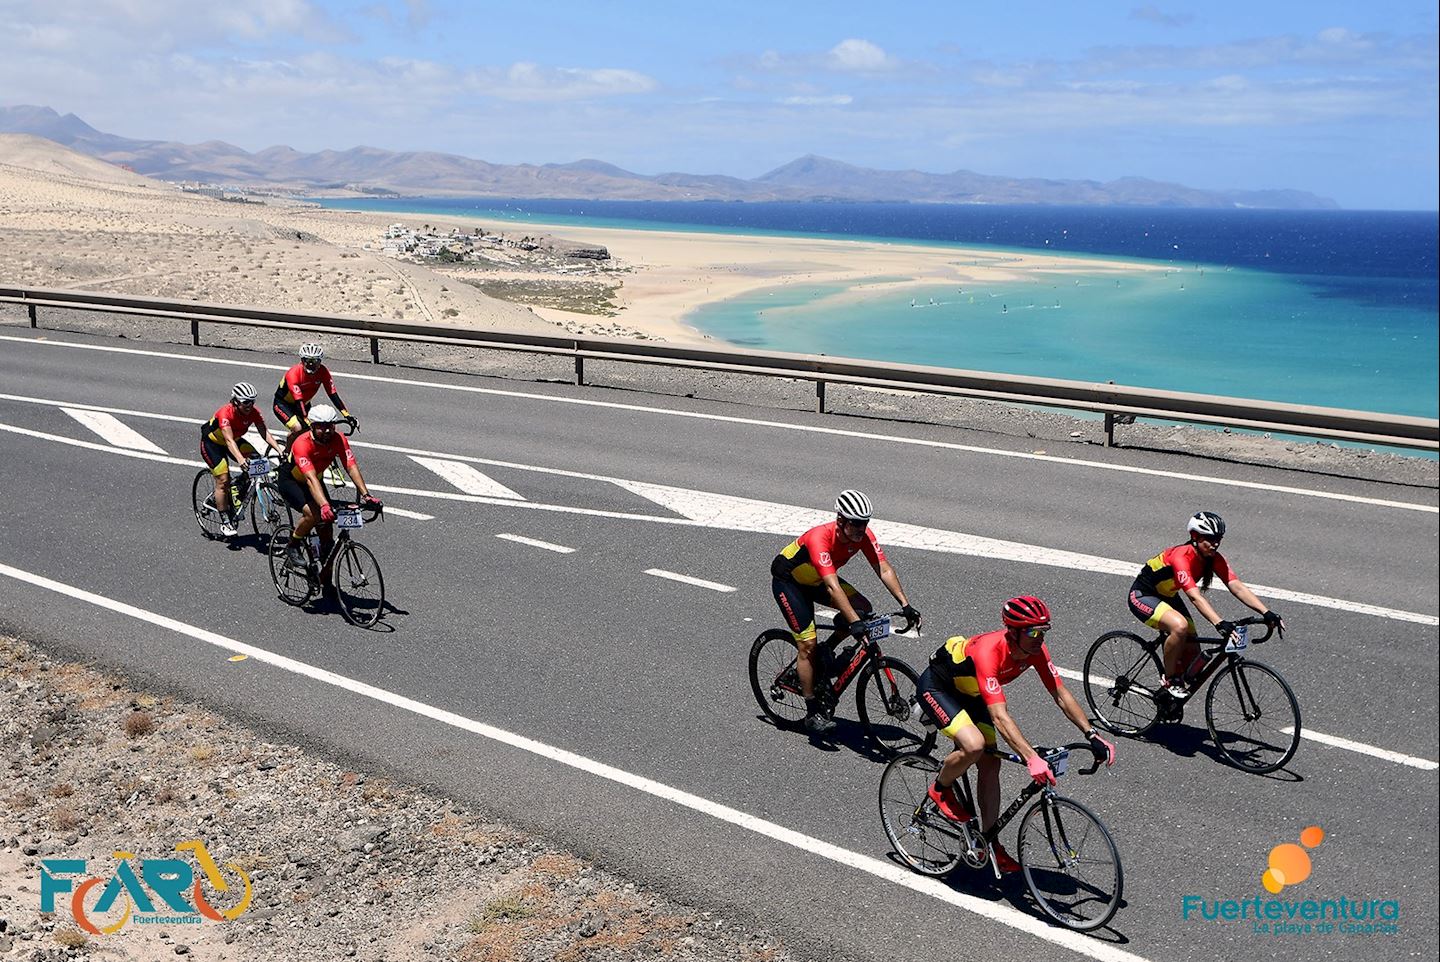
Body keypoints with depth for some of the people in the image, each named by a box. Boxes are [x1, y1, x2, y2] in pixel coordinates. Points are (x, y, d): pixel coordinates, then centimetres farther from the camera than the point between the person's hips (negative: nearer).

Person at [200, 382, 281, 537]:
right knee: (223, 480, -13)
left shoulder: (253, 412, -21)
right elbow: (229, 440, -46)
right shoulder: (225, 413, -35)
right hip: (211, 443, -5)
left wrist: (279, 450, -41)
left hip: (235, 440, 5)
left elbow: (264, 432, -26)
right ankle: (225, 522, -1)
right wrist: (241, 460, -61)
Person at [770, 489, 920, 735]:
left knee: (863, 609, -12)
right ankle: (813, 713, -2)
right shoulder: (819, 538, -39)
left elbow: (884, 570, -20)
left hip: (815, 579, 7)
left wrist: (905, 606, -30)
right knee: (808, 643, -13)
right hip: (787, 579, -7)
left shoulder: (863, 535, -20)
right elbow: (833, 587, -46)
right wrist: (854, 623, -53)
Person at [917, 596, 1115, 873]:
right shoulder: (988, 651, -40)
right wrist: (1032, 758, -53)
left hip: (970, 694, 8)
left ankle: (991, 845, 12)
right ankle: (940, 789, 0)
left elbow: (1061, 694, -11)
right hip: (937, 687, -7)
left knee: (991, 764, 1)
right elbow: (1000, 716, -45)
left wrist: (1092, 736, -19)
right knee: (974, 745, -30)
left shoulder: (1035, 650, -19)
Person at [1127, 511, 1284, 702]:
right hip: (1142, 596, -8)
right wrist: (1220, 624, -57)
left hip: (1168, 597, 8)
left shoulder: (1214, 559, -13)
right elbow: (1195, 597, -45)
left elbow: (1237, 587, -22)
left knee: (1193, 656, -3)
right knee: (1180, 626, -35)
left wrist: (1266, 613, -35)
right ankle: (1169, 682, -15)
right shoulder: (1181, 557, -34)